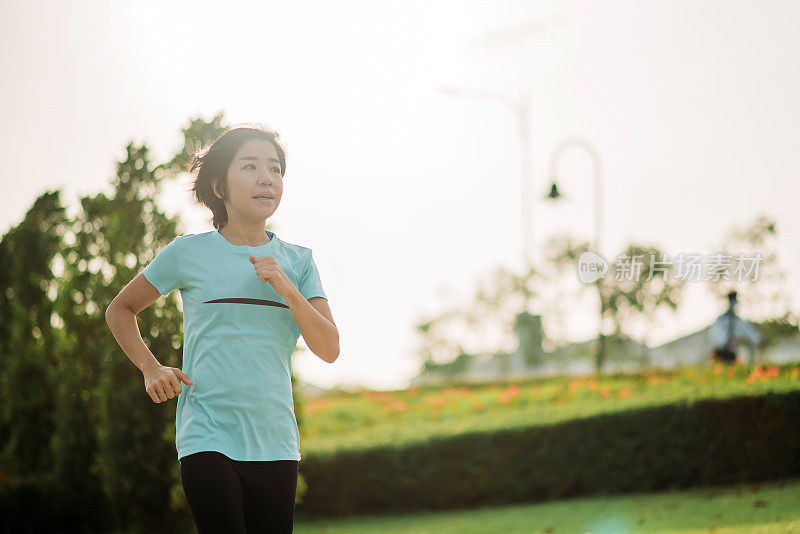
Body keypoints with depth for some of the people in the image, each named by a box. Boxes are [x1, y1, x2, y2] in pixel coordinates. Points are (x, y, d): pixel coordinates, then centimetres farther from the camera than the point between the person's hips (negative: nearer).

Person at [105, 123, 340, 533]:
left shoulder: (297, 261, 10)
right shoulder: (189, 253, 3)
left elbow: (329, 349, 1)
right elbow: (120, 310, 15)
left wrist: (288, 290, -13)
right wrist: (150, 369, 0)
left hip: (275, 442, 3)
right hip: (208, 439, -3)